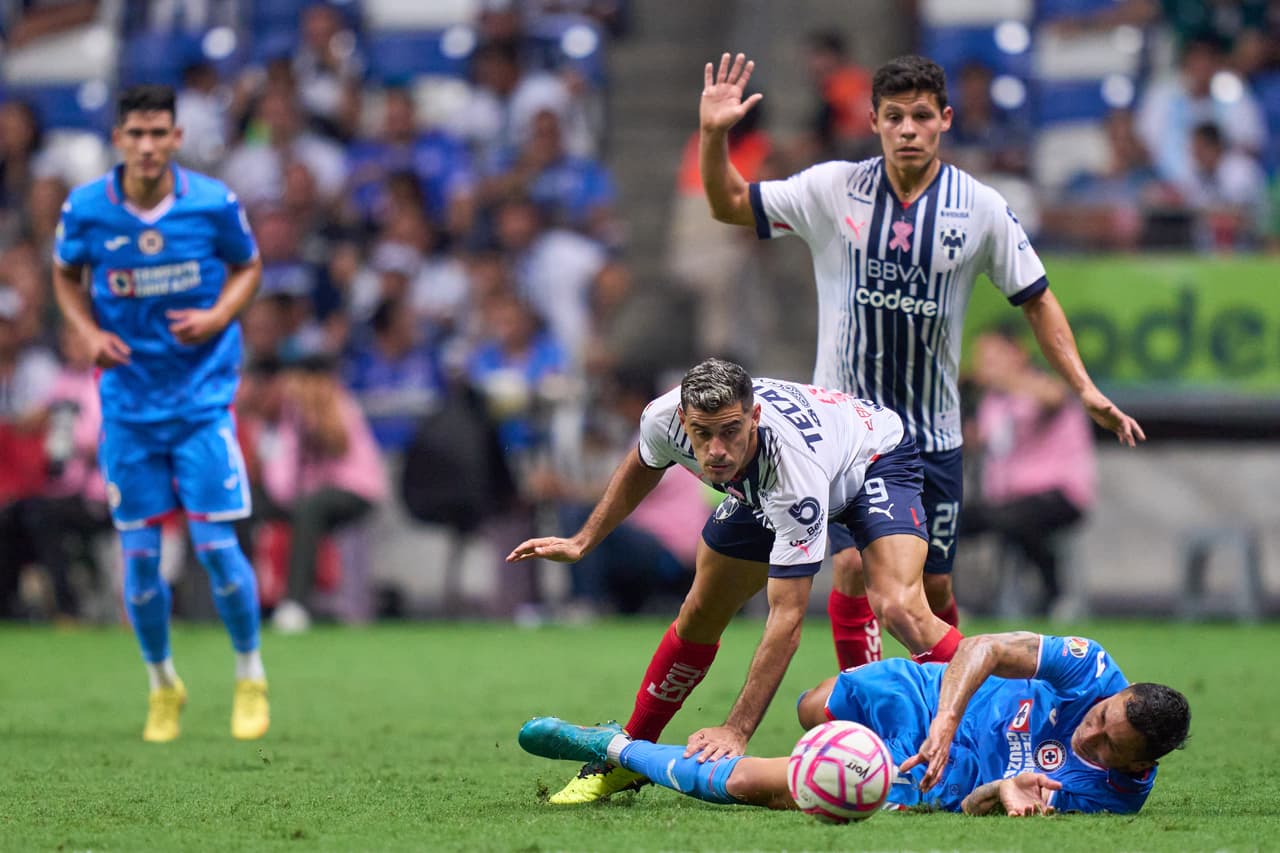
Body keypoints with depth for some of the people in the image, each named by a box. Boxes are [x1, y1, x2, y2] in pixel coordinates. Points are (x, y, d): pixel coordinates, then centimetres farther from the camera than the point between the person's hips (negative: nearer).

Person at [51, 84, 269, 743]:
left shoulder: (213, 203, -9)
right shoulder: (85, 208, -6)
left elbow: (248, 266, 8)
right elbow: (66, 275, 12)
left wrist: (218, 316, -11)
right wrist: (89, 332, -6)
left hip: (203, 397, -1)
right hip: (128, 401, 2)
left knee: (216, 547, -7)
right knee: (138, 556, 2)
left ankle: (250, 676, 15)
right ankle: (162, 684, 24)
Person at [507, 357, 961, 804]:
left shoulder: (797, 470, -45)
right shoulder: (664, 418, -31)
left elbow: (786, 618, -43)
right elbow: (643, 465, 0)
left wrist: (736, 731, -46)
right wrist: (583, 541, -3)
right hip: (764, 489, 6)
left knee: (900, 609, -30)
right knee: (699, 615, 5)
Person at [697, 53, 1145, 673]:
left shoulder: (982, 209, -3)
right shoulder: (831, 190, -4)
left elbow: (1035, 300, 5)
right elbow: (729, 205, 3)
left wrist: (1085, 390, -2)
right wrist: (714, 134, -15)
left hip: (933, 432, 1)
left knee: (933, 586, 4)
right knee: (853, 564, -16)